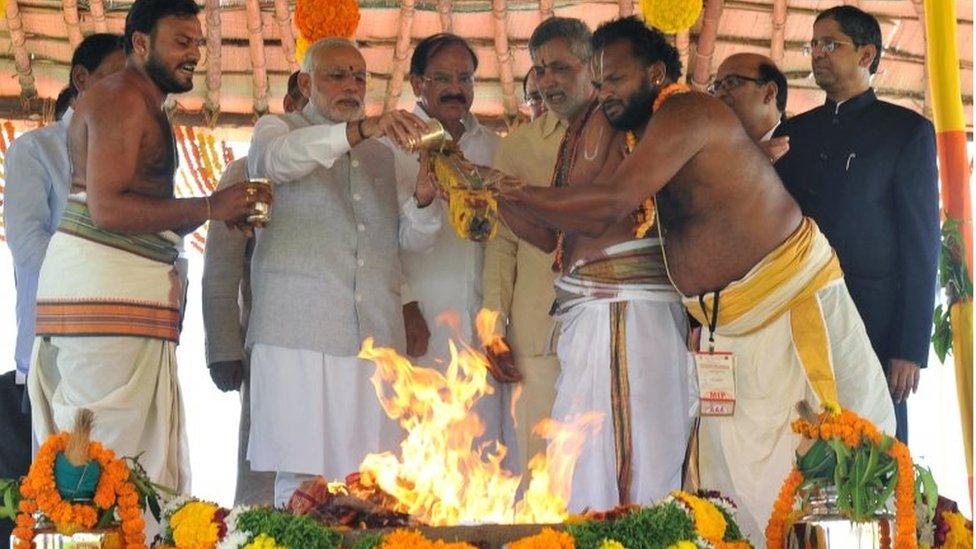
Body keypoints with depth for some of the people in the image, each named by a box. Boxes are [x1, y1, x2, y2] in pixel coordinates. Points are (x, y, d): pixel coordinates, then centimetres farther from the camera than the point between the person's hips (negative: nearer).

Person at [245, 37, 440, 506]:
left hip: (376, 337, 4)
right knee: (300, 482, -10)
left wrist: (424, 198, -4)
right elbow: (276, 158, -15)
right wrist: (359, 130, -29)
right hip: (300, 336, -4)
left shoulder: (381, 152, 25)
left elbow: (410, 239, 19)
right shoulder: (276, 129, 11)